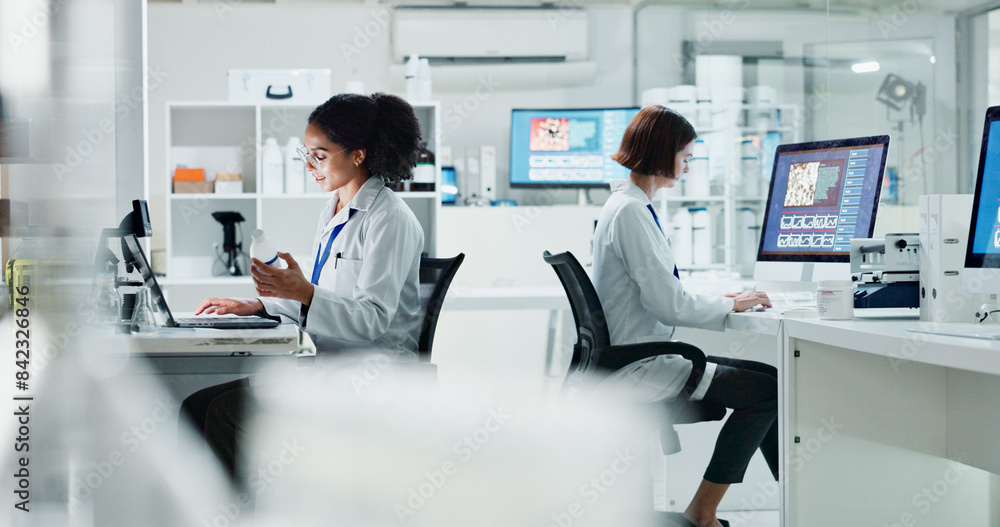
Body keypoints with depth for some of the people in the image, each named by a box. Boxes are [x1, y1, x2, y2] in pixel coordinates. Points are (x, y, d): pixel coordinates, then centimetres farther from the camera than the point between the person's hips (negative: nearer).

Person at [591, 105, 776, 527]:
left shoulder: (630, 205, 14)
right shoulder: (630, 212, -18)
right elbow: (668, 305, -22)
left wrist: (721, 300, 10)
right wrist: (730, 306, -8)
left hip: (642, 358, 10)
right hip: (636, 367, -10)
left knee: (768, 377, 6)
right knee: (764, 390, -13)